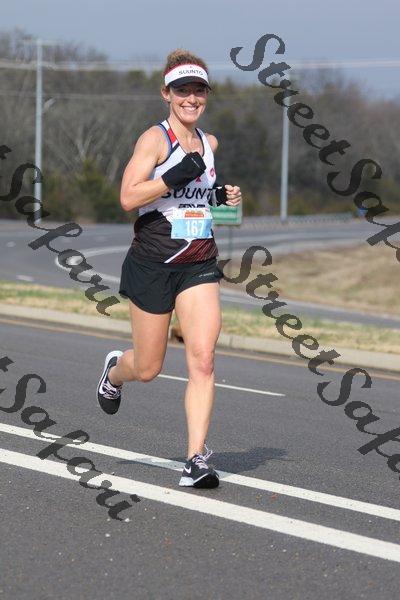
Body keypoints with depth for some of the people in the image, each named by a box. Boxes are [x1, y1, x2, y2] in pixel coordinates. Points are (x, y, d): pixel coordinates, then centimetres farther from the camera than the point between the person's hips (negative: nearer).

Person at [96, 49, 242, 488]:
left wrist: (222, 196, 9)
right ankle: (115, 371, 45)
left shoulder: (209, 143, 12)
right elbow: (128, 197, -17)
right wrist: (176, 177, -27)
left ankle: (196, 460, -10)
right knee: (148, 368, 8)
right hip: (153, 263, -4)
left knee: (202, 359, -12)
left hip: (200, 265, 4)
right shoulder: (155, 139, -8)